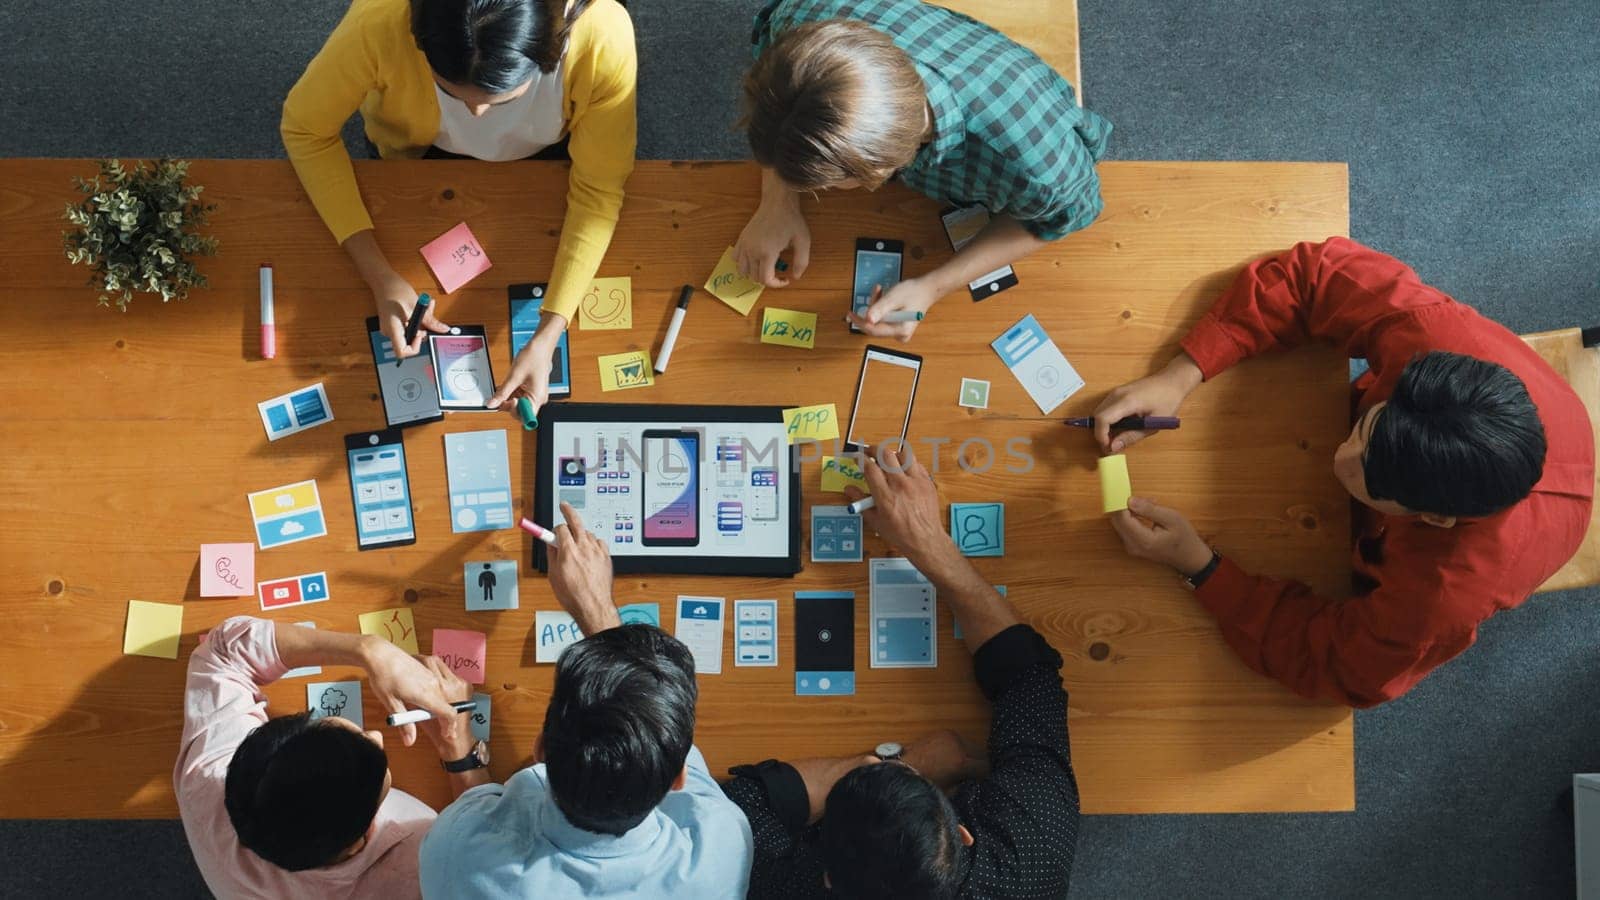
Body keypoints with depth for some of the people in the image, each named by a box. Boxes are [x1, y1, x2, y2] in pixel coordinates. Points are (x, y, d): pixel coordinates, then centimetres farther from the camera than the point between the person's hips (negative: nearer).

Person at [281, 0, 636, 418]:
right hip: (419, 152, 0)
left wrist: (546, 337, -39)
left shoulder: (601, 36, -42)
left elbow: (598, 190, -29)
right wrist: (380, 276, -34)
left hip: (545, 150, 0)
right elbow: (307, 129, -25)